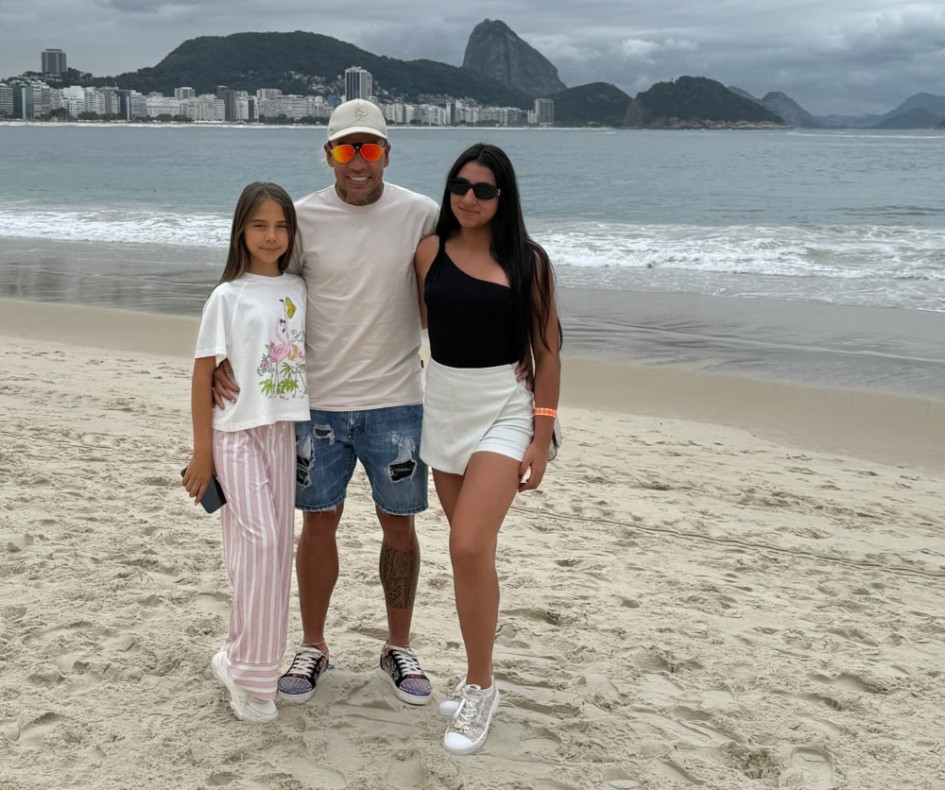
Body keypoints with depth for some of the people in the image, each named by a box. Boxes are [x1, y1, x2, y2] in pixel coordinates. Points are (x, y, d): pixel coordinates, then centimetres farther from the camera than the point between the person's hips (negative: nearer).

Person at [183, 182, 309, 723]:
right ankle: (251, 674, -1)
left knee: (279, 546, 7)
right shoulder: (228, 297, -5)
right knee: (260, 541, -12)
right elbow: (203, 375, -5)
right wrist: (202, 453, -7)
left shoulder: (298, 291, 7)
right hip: (238, 432, -5)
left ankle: (244, 659, 22)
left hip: (285, 430, 5)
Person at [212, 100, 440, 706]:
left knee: (399, 524, 9)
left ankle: (399, 649, 26)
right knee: (319, 522, 9)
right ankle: (313, 647, 26)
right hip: (320, 400, 0)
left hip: (396, 401, 0)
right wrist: (225, 359, -10)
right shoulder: (304, 218, -2)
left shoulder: (421, 215, -3)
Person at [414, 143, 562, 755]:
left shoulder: (527, 261, -5)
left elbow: (547, 354, -4)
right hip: (443, 405, 4)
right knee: (470, 549, 10)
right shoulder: (430, 251, 2)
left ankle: (480, 687, 1)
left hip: (504, 409, -3)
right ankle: (479, 673, 27)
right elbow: (423, 322, 12)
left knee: (470, 547, -16)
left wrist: (542, 438, -7)